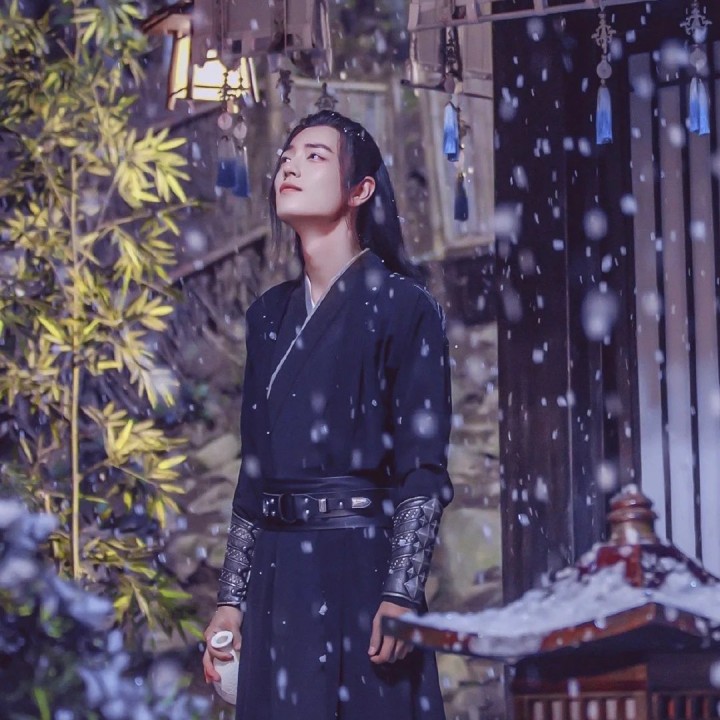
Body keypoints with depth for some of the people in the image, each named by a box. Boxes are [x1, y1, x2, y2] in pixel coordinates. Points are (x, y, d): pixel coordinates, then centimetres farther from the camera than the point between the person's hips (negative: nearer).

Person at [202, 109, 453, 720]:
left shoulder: (401, 305, -3)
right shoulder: (270, 314, 15)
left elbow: (423, 469, -8)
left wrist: (401, 595, -17)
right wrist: (231, 599, 10)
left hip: (361, 565, -5)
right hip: (276, 573, 6)